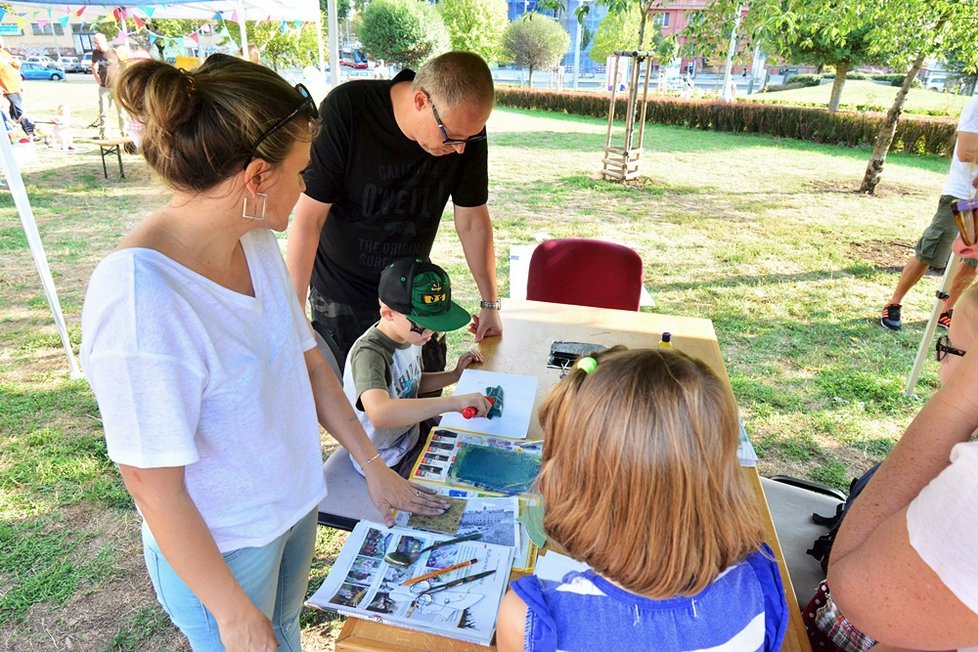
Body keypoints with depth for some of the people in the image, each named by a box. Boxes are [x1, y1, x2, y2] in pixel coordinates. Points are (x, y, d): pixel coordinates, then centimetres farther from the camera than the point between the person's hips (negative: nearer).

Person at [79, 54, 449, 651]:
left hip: (297, 501, 6)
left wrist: (374, 466, 6)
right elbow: (154, 489, -24)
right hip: (218, 547, -6)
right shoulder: (139, 298, -32)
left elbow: (309, 363, 1)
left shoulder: (256, 243, -8)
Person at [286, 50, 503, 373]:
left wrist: (491, 303, 4)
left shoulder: (467, 129, -13)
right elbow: (308, 219, -20)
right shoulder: (345, 109, -23)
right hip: (341, 298, -3)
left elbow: (473, 221, -2)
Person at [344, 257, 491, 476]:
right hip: (387, 464, -8)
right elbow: (379, 413, -50)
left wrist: (454, 375, 1)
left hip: (411, 433, 8)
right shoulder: (369, 354, -30)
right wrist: (455, 402, -51)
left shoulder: (409, 334, -4)